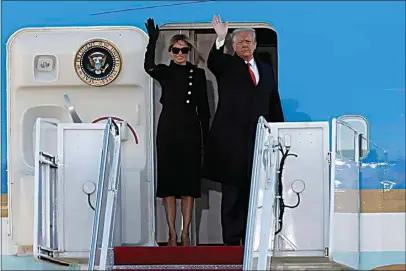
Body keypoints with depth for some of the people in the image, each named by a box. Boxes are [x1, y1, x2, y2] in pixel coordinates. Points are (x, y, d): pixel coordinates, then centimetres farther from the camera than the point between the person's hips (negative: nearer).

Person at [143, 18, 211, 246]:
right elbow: (149, 67, -18)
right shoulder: (165, 73, 6)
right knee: (168, 182, 0)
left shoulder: (198, 74, 8)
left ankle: (185, 234, 4)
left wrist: (206, 137, 2)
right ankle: (172, 234, 4)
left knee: (189, 183, 0)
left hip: (190, 133, 0)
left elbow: (203, 107, 7)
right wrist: (153, 41, -30)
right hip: (168, 131, 0)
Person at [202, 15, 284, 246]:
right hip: (232, 140, -4)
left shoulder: (266, 69, 17)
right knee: (232, 192, -1)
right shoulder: (226, 65, 4)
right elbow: (212, 62, -19)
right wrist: (220, 40, -36)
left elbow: (274, 104, 17)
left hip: (259, 140, 4)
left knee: (254, 192, 5)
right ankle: (232, 240, 2)